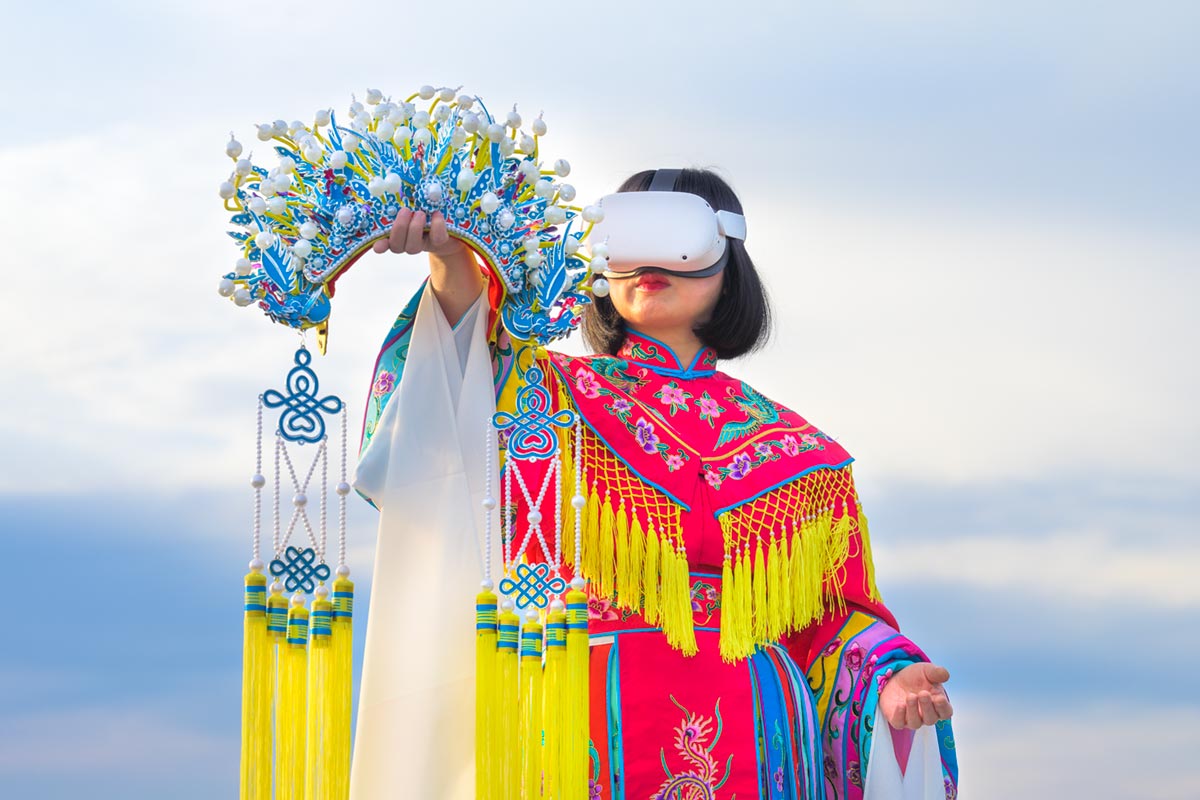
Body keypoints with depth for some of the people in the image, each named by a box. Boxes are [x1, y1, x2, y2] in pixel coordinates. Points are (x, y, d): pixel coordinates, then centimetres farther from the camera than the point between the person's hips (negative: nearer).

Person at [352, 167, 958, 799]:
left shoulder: (795, 449, 12)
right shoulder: (561, 396, 6)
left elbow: (835, 612, 12)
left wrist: (890, 677, -8)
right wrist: (451, 260, -35)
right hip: (594, 738, -2)